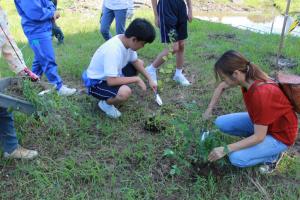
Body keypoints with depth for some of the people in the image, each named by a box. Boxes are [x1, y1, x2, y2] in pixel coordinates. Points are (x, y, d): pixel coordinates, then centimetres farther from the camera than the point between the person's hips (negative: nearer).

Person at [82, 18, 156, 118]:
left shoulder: (127, 41, -11)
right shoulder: (113, 50, -36)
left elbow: (135, 61, 6)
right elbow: (111, 81, -36)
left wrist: (149, 79, 2)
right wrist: (137, 79, -26)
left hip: (112, 75, 9)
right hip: (96, 82, -9)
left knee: (140, 63, 9)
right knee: (125, 92, -35)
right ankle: (105, 103, -3)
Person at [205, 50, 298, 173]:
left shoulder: (261, 94, -38)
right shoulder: (248, 76, -16)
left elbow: (259, 137, -30)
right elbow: (221, 87, 5)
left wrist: (225, 150, -28)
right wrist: (209, 110, 0)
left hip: (280, 135, -7)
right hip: (260, 121, 7)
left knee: (237, 158, -23)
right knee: (221, 123, -5)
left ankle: (273, 154, 3)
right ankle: (252, 140, 12)